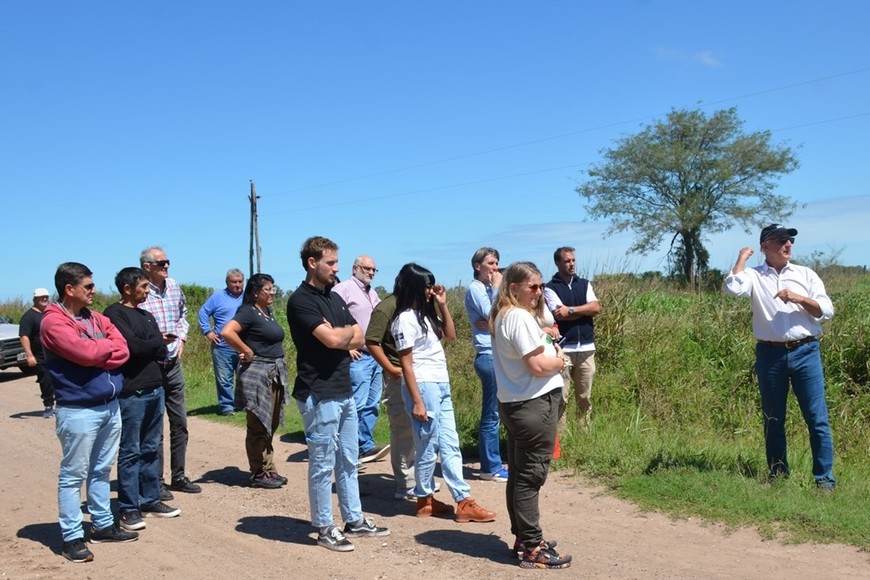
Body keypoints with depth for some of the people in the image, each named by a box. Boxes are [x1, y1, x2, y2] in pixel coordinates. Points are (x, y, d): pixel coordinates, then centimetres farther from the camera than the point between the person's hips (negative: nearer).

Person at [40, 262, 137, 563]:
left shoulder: (96, 319, 12)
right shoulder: (53, 322, -11)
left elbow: (122, 351, 3)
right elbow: (85, 352, -22)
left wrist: (98, 353, -14)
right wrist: (109, 346, -4)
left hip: (110, 406, 8)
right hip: (78, 411, -7)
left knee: (102, 470, 16)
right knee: (73, 476, 2)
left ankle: (103, 525, 27)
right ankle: (72, 538, 9)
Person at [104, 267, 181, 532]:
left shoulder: (147, 315, 17)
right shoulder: (114, 314, -7)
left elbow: (161, 350, 9)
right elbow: (133, 345, -18)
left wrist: (145, 347, -8)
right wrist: (155, 343, 0)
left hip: (155, 388, 7)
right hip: (130, 392, -7)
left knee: (151, 448, 12)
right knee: (130, 452, -2)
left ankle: (150, 499, 20)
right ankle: (128, 508, 5)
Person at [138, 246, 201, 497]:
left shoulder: (174, 286, 6)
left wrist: (182, 336, 7)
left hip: (173, 364, 6)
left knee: (180, 422, 12)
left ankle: (178, 476, 26)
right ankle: (156, 481, 15)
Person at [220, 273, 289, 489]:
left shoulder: (269, 312, 14)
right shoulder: (248, 312, -12)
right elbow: (227, 332, -26)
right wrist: (247, 352, -17)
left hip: (276, 373, 9)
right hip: (257, 373, -9)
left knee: (270, 425, 14)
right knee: (258, 427, 0)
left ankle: (269, 470, 23)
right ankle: (259, 474, 8)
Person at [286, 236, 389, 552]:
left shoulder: (335, 297, 13)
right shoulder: (301, 300, -13)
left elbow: (359, 340, 9)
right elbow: (332, 340, -23)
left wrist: (338, 335, -11)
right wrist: (348, 331, -2)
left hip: (344, 392, 8)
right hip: (319, 395, -8)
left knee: (348, 461, 16)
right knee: (323, 464, 2)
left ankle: (354, 520, 27)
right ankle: (324, 529, 14)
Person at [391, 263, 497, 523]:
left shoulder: (425, 314, 13)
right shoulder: (405, 319, -12)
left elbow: (450, 335, 21)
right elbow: (406, 363, -15)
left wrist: (442, 305, 10)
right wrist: (417, 401, -18)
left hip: (441, 386, 9)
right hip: (424, 387, -9)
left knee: (449, 445, 8)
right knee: (428, 447, 1)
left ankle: (463, 501, 11)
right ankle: (424, 501, 16)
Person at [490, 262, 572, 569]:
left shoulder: (503, 316, 14)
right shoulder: (520, 317, -18)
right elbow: (538, 365, -22)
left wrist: (551, 350, 2)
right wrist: (560, 360, -4)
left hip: (516, 403, 10)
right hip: (534, 405, -10)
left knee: (518, 475, 15)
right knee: (530, 478, -3)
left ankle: (524, 538, 26)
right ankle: (532, 549, 5)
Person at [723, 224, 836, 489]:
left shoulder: (806, 274, 9)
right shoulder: (754, 276, 3)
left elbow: (827, 311, 4)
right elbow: (732, 288, -19)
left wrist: (799, 298, -12)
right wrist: (742, 258, -5)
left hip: (805, 352, 1)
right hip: (770, 354, 0)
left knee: (817, 418, -1)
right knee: (773, 420, 9)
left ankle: (825, 478, 7)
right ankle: (778, 475, 22)